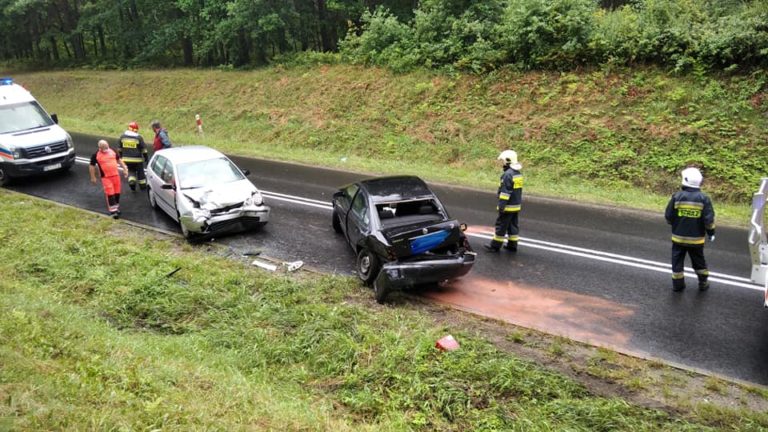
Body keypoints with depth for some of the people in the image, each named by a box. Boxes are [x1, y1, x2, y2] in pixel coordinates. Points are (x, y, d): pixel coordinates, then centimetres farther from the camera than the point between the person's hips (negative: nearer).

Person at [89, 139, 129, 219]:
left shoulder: (112, 151, 5)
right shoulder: (96, 155, -6)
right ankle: (113, 210, -6)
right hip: (106, 177, -4)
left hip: (116, 175, 4)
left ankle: (116, 207, 27)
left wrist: (125, 169, 11)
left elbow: (119, 160, 17)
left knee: (117, 192, 11)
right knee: (110, 193, -9)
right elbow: (92, 166, 0)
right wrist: (93, 177, -1)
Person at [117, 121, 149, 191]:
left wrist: (121, 157, 18)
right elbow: (144, 150, -7)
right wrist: (146, 158, 2)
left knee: (131, 171, 21)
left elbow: (119, 148, 7)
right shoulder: (139, 138, -10)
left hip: (126, 159, 3)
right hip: (137, 159, -3)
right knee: (140, 172, 13)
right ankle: (143, 186, 24)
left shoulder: (122, 136, 1)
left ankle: (131, 181, -4)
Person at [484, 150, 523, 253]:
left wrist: (501, 205, -19)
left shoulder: (507, 174, -20)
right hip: (516, 206, 9)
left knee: (501, 225, -1)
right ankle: (512, 245, 19)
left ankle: (495, 245, 6)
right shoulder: (519, 173, 10)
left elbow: (505, 191, -22)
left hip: (508, 206, -9)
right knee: (513, 225, 14)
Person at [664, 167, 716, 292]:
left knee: (677, 261, 12)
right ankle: (703, 283, 30)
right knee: (699, 261, 19)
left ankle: (677, 284, 19)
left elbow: (668, 216, -7)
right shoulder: (703, 198, -11)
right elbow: (709, 219, -10)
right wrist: (711, 233, 7)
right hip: (696, 238, 1)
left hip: (679, 237, -1)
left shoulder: (677, 196, -12)